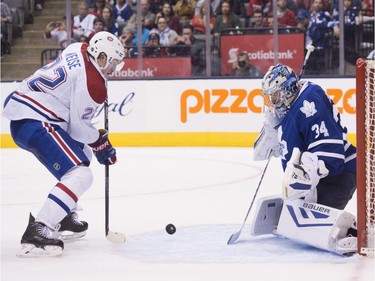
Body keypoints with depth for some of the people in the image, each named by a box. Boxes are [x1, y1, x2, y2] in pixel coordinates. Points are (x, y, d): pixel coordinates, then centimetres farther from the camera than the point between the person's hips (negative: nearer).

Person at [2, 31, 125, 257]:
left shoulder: (79, 49, 9)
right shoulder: (92, 83, -16)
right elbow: (79, 125, -12)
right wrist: (100, 143, 7)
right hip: (34, 125, -11)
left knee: (82, 152, 29)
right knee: (80, 175, -20)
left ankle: (64, 219, 32)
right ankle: (37, 232, -27)